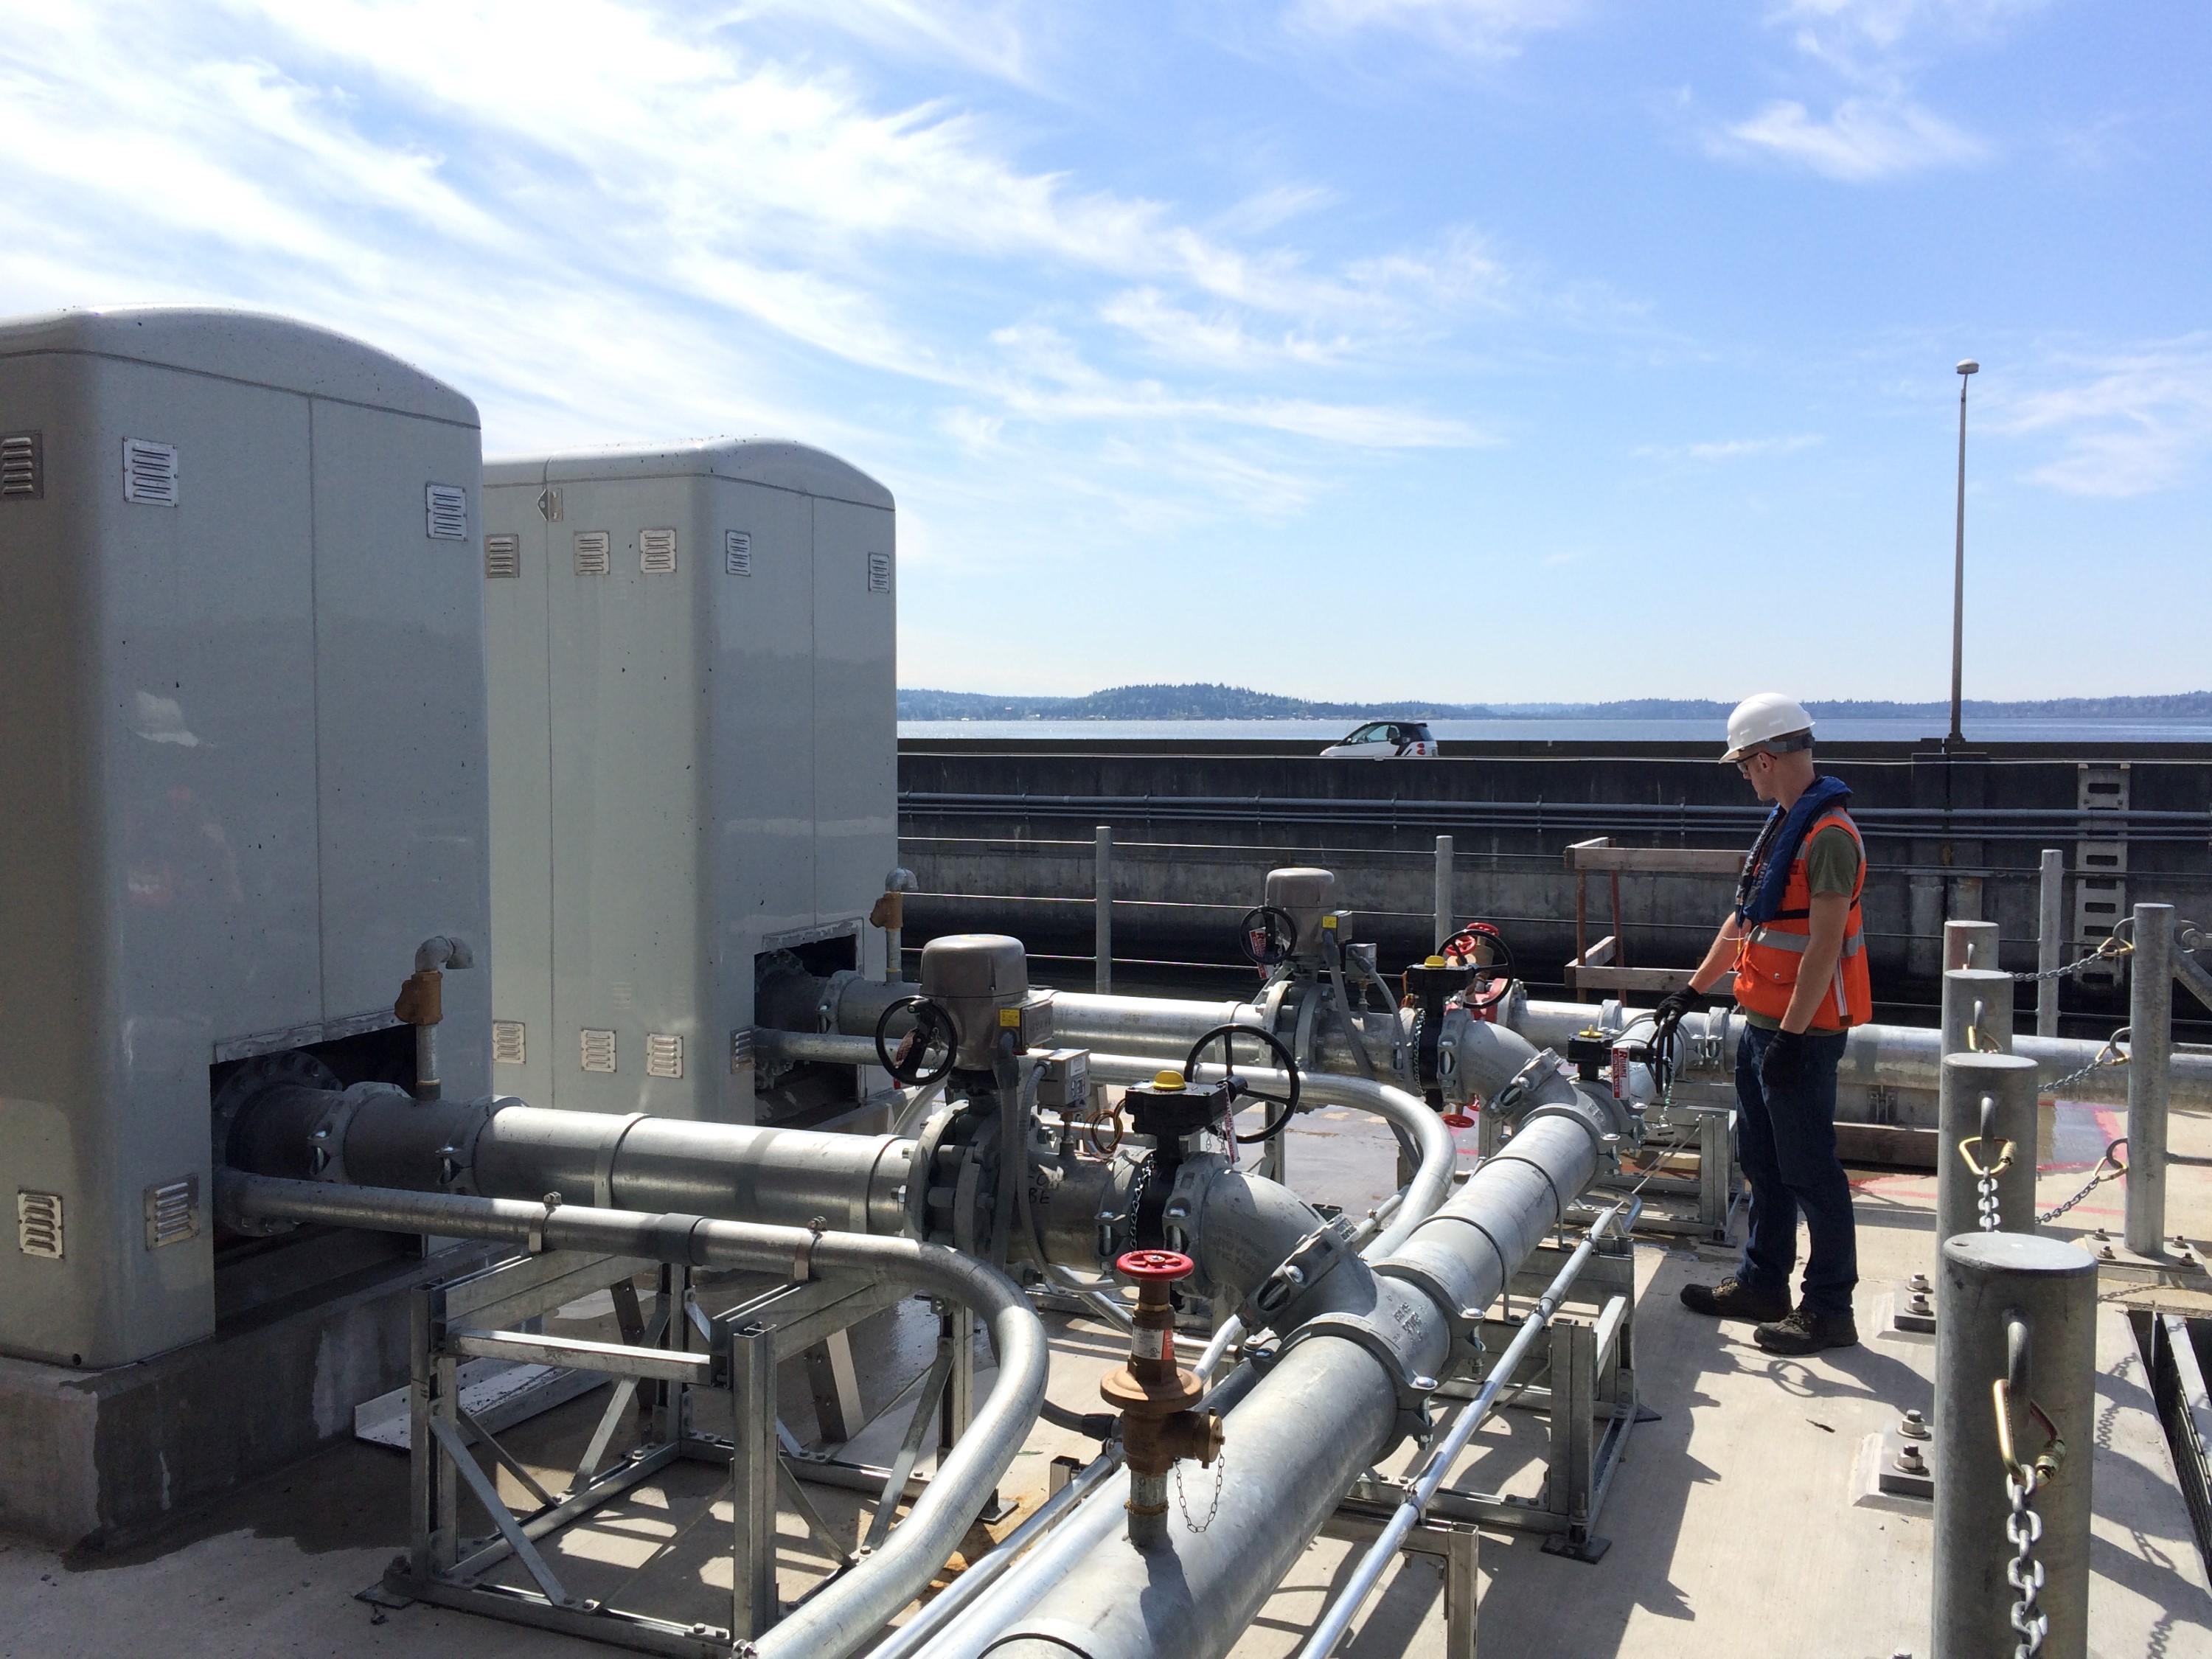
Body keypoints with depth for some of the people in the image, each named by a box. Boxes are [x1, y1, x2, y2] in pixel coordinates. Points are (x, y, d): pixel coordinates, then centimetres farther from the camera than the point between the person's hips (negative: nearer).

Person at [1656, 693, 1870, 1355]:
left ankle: (1828, 1310, 9)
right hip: (1761, 1023, 10)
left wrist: (1791, 1035, -24)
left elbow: (1824, 946, -23)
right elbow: (1745, 918, 20)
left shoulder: (1829, 835, -19)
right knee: (1762, 1160, 17)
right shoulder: (1784, 823, 13)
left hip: (1802, 1033, -10)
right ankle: (1762, 1284, 30)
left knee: (1809, 1170, -1)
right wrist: (1694, 989, 22)